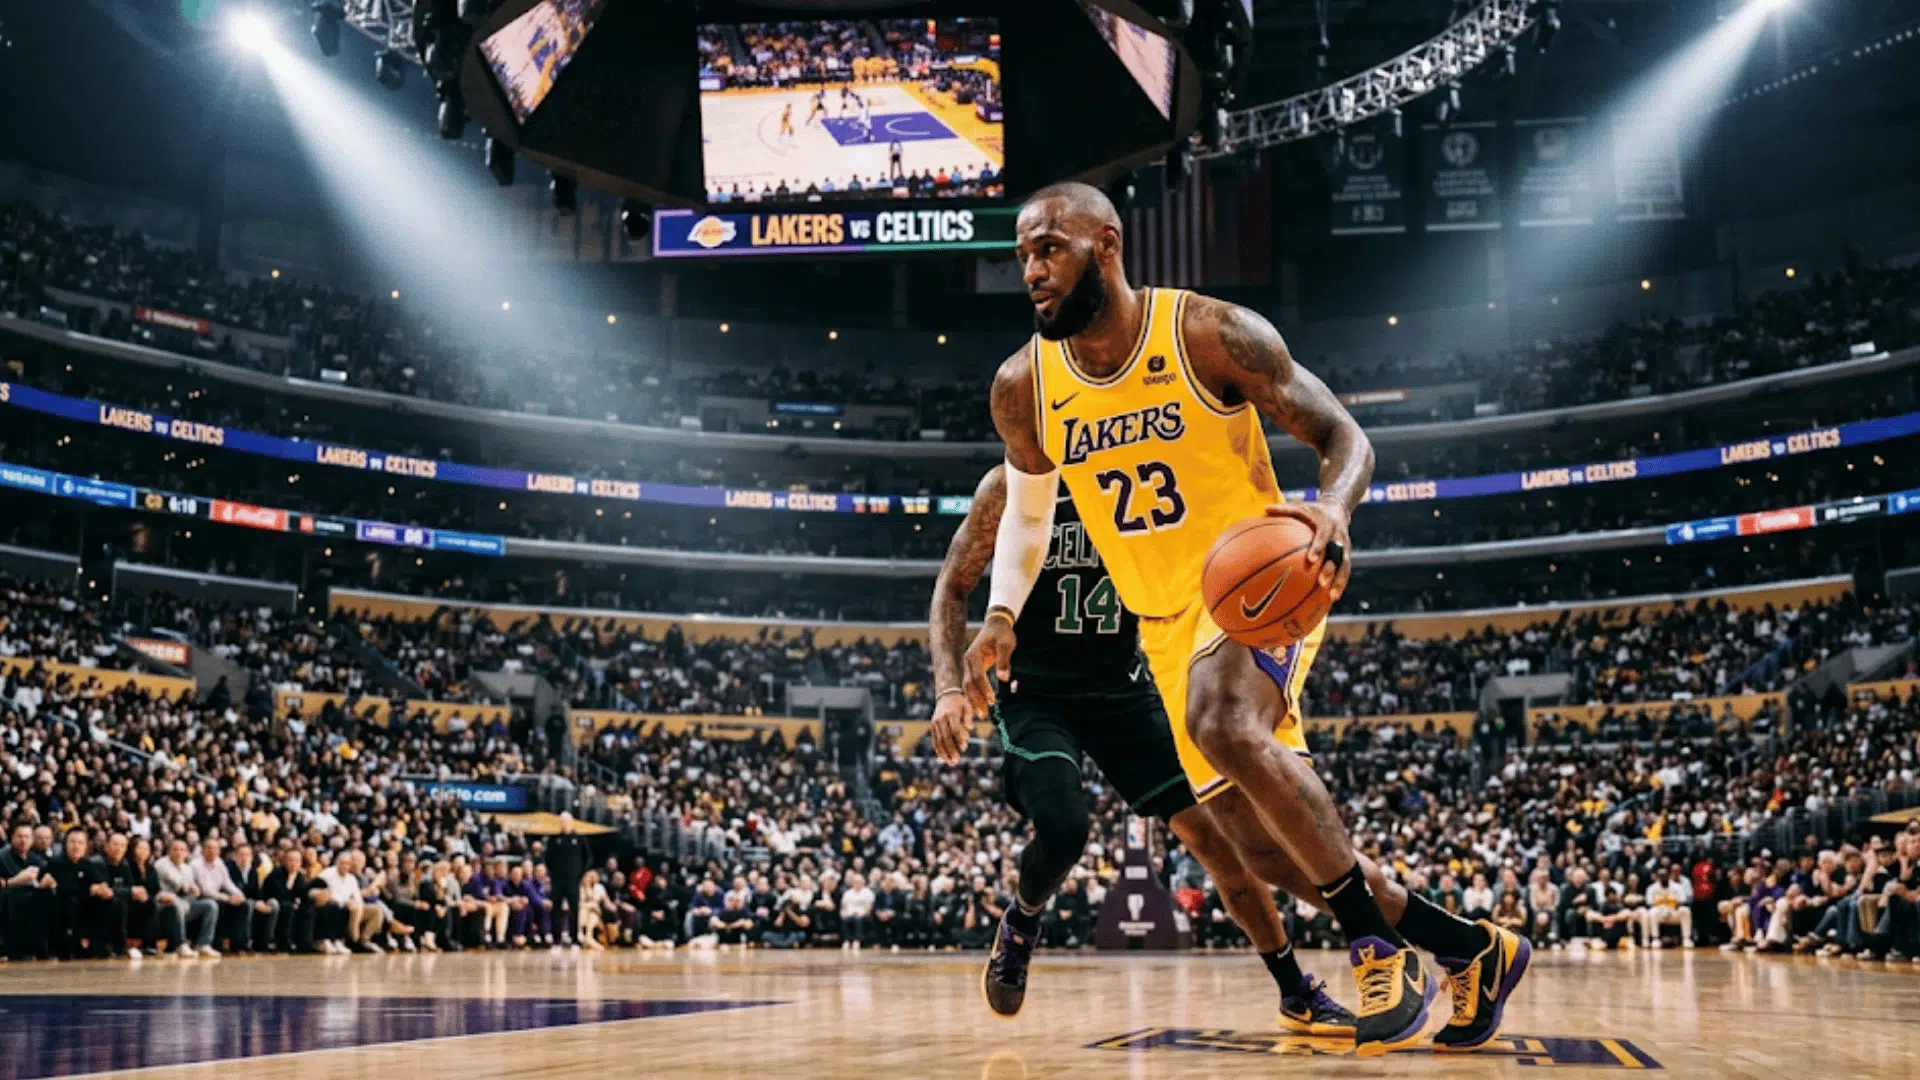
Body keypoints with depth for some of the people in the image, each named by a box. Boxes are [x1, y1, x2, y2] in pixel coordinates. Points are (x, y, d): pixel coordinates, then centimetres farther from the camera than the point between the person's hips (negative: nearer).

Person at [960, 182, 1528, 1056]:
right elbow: (1028, 510, 15)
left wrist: (1335, 509, -33)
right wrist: (1001, 615, 0)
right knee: (1266, 838, 4)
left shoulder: (1212, 333, -16)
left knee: (1222, 723, -37)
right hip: (1165, 620, 6)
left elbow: (1342, 436, -11)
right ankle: (1470, 949, 23)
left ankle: (1376, 943, -23)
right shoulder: (1023, 386, -3)